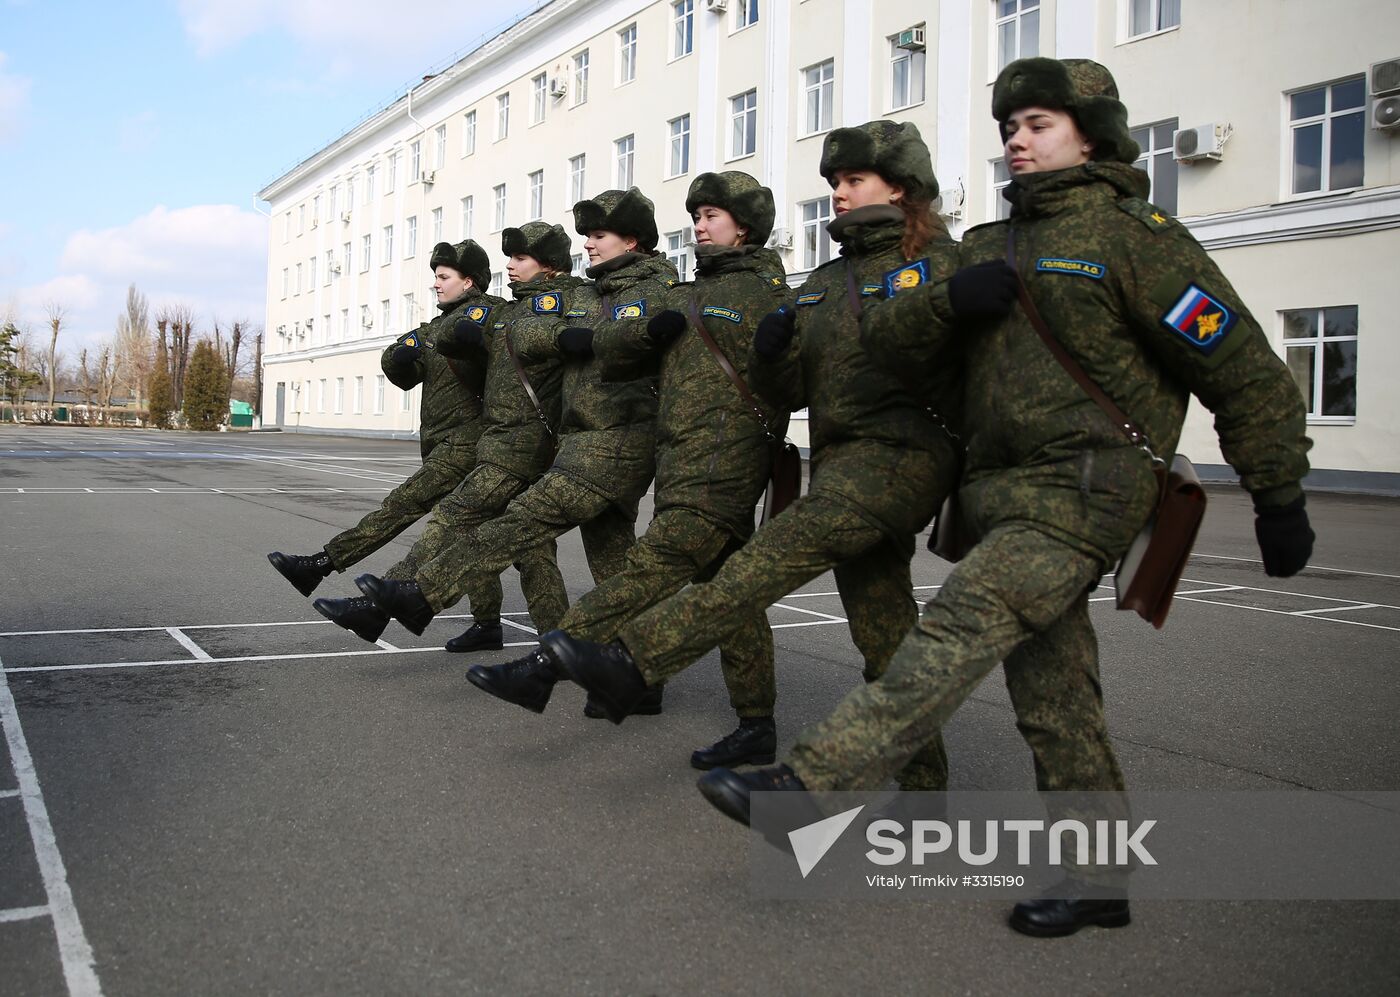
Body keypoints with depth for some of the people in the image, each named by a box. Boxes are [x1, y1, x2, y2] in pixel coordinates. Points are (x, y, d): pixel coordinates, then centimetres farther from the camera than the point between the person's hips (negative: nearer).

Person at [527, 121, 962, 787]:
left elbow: (951, 382, -6)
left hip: (905, 452, -7)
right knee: (883, 635, 6)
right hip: (840, 458, 7)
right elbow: (789, 394, 15)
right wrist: (771, 353, -5)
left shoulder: (937, 263, 2)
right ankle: (923, 779, 15)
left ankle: (631, 662, -32)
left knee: (784, 549, -26)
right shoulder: (824, 283, 21)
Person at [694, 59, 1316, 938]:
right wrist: (951, 300, -9)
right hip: (1006, 491, 8)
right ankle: (1100, 878, 20)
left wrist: (1281, 501, -2)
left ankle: (810, 785, -29)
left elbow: (1246, 373, -3)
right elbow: (886, 332, 11)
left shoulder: (1136, 235, -3)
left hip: (1084, 492, -8)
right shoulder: (992, 245, 18)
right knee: (1053, 698, 9)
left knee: (960, 629, -24)